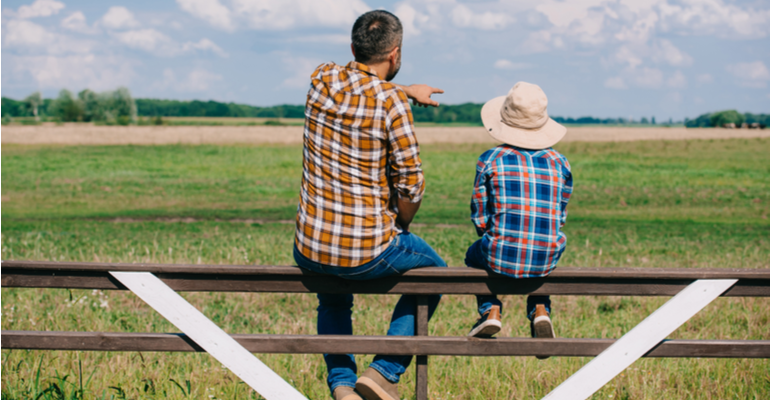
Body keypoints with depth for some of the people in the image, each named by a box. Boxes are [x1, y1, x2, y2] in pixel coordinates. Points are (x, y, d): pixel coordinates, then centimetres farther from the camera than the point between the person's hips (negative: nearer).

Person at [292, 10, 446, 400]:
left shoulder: (322, 79, -1)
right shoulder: (392, 103, -16)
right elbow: (410, 188, -13)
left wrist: (405, 91, 35)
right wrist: (398, 228, 7)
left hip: (309, 249, 5)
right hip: (368, 254, -5)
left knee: (332, 297, 39)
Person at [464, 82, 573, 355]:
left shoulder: (491, 160, -2)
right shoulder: (559, 163, 5)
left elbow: (480, 217, 3)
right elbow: (559, 217, 11)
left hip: (500, 259, -2)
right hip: (546, 261, 2)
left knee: (474, 255, 33)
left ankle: (490, 311, 16)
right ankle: (540, 311, 18)